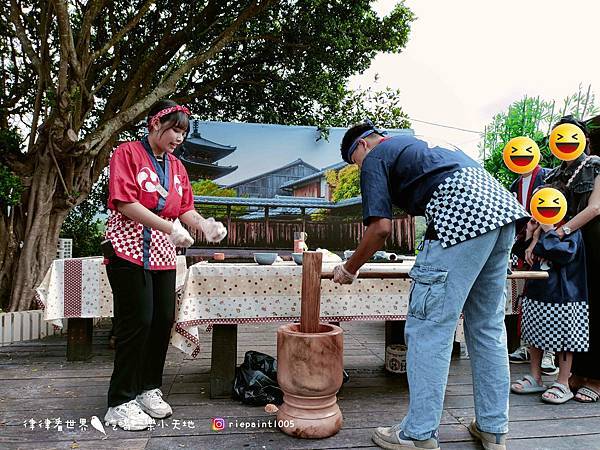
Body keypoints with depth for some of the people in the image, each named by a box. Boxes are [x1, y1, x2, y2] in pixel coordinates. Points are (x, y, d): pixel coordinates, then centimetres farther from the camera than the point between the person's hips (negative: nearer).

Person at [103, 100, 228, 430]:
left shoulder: (176, 166, 16)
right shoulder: (127, 153, -3)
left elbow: (185, 208, 12)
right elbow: (125, 203, -14)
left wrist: (203, 224, -10)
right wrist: (170, 228, -21)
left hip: (163, 254, 7)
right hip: (129, 249, -6)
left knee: (164, 320, 5)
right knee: (137, 322, -6)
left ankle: (148, 388, 23)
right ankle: (121, 403, 8)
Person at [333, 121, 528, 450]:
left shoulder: (374, 158, 9)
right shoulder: (419, 142, 34)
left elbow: (381, 227, -2)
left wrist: (349, 269, 11)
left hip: (461, 218, -9)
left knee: (429, 328, -3)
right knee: (488, 326, 14)